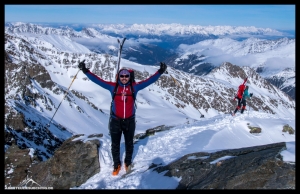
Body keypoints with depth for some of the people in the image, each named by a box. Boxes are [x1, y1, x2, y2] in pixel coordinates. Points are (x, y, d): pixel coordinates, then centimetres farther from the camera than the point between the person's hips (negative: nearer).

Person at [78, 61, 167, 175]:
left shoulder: (134, 87, -5)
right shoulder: (113, 87, -6)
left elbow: (149, 80, -6)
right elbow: (97, 80, -7)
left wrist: (160, 71, -13)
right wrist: (85, 71, -13)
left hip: (130, 121, 1)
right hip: (115, 121, 0)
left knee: (129, 143, 18)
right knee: (115, 144, 12)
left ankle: (128, 162, 41)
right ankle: (117, 165, 32)